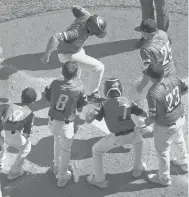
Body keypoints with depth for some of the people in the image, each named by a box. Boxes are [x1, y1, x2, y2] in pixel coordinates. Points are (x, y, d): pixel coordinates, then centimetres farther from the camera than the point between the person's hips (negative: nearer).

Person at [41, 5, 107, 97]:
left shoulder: (86, 16, -21)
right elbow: (55, 38, -43)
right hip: (68, 54, -9)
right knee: (99, 68, -11)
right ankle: (92, 94, 11)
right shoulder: (78, 32, -41)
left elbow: (75, 8, -2)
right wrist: (46, 55, -32)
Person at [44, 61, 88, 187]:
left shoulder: (55, 83, -10)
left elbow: (50, 100, 3)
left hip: (52, 121, 4)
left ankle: (57, 167, 48)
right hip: (66, 124, -4)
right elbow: (80, 110, -3)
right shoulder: (79, 88, -16)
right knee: (65, 150, 17)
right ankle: (62, 178, 30)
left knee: (57, 140, 32)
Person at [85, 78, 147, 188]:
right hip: (132, 134, 3)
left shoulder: (105, 105, 3)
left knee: (96, 150, 20)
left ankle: (100, 180, 23)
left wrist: (95, 110, 16)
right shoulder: (127, 101, 10)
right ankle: (138, 169, 44)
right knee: (139, 140, 38)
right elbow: (145, 114, 13)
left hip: (117, 138, -3)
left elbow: (88, 120, -5)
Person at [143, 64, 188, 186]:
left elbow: (153, 117, -24)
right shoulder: (173, 79, -15)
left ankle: (164, 178, 38)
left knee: (162, 150, 18)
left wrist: (146, 122, -2)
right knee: (179, 140, 34)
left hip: (166, 126, -7)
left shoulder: (153, 94, -32)